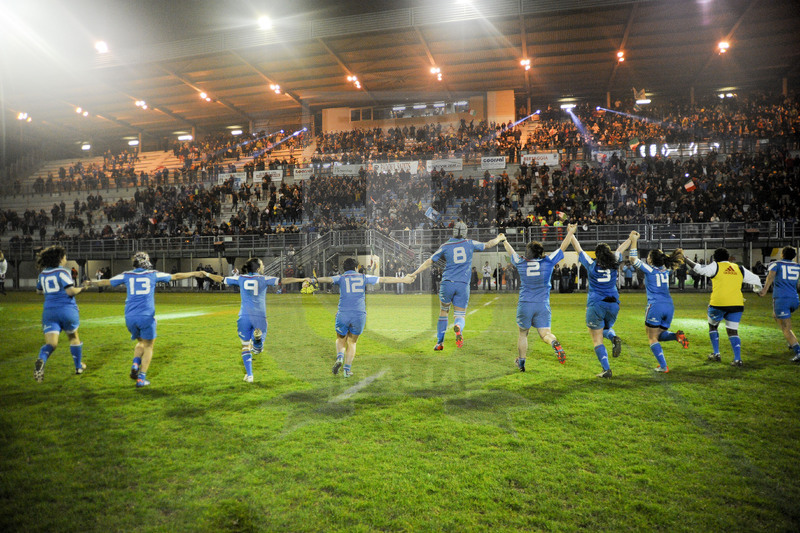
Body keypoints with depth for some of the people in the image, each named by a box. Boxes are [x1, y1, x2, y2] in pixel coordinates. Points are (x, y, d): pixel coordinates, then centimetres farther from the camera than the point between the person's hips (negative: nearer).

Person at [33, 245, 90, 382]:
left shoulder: (43, 274, 11)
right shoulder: (62, 272, -8)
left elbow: (39, 291, 25)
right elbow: (70, 291, -17)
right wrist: (82, 288, 0)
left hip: (49, 311, 3)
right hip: (67, 310, -3)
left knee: (51, 343, -4)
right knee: (73, 337, 19)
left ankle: (41, 360, -36)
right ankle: (79, 366, 30)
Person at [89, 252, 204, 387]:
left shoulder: (126, 275, 9)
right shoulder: (153, 274, 5)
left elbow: (107, 282, 23)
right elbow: (175, 276, 15)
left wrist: (92, 283, 43)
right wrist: (193, 274, 28)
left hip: (130, 317, 3)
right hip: (146, 316, -3)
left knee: (141, 342, 25)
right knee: (148, 346, 9)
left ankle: (135, 364, 1)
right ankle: (141, 378, 4)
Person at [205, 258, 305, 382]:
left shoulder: (240, 278, 12)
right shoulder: (264, 279, 7)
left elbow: (221, 279, 21)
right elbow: (283, 280, 0)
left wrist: (207, 274, 38)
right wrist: (303, 279, 1)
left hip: (244, 317, 1)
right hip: (260, 317, -1)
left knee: (245, 346, 13)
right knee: (257, 349, 7)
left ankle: (249, 375, 5)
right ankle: (257, 336, -28)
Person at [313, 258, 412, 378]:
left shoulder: (341, 278, 9)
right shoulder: (363, 277, 13)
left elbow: (329, 279, -12)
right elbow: (383, 280, 15)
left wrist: (315, 280, -27)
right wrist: (402, 279, 21)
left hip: (343, 315, -1)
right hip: (360, 315, 1)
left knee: (340, 340, 19)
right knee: (352, 343, 17)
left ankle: (340, 358, -10)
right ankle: (347, 370, 10)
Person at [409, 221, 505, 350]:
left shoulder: (445, 246, 4)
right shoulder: (470, 244, 6)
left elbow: (429, 261, 6)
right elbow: (488, 245, 20)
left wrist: (415, 273, 14)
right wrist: (499, 238, 40)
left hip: (447, 283, 0)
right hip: (463, 285, 0)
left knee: (443, 312, 18)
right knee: (460, 315, 3)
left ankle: (439, 343, 20)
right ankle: (458, 327, -34)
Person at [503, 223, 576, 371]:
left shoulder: (521, 264, 1)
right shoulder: (548, 262, -2)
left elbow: (511, 251, 19)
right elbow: (562, 247, 7)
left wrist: (504, 241, 38)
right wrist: (571, 232, 20)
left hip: (525, 304, 1)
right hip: (543, 305, 0)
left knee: (523, 333, 17)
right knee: (545, 333, -2)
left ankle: (521, 362, 24)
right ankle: (555, 343, -36)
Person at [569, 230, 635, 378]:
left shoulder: (591, 265, -1)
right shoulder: (614, 264, 6)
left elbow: (578, 249, 7)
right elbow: (621, 249, 23)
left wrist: (571, 234, 19)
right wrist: (631, 238, 39)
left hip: (595, 305, -3)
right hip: (613, 304, 4)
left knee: (597, 339, 2)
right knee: (606, 328, 27)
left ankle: (606, 370, -7)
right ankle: (614, 338, -8)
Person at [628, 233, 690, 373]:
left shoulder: (649, 269, -4)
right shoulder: (666, 270, 12)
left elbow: (633, 259, -6)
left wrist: (634, 241, -2)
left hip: (655, 306, -6)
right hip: (669, 306, 6)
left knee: (652, 338, 4)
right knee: (660, 335, 19)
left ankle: (663, 366, -3)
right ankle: (677, 335, -12)